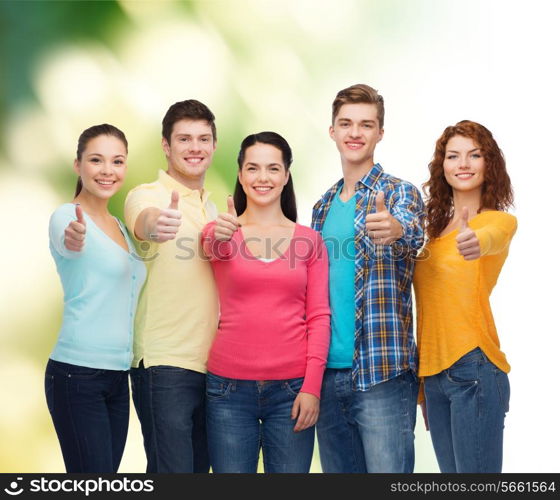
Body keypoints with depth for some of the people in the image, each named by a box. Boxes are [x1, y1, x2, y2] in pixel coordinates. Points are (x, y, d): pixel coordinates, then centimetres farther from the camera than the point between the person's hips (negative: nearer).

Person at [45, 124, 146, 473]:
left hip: (119, 375, 8)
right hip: (78, 375, -7)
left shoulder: (120, 226, 15)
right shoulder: (67, 216, -8)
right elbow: (66, 242, -32)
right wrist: (73, 238, -55)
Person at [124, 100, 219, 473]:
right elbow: (144, 220, -33)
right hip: (165, 364, -7)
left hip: (210, 365, 7)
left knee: (200, 468, 13)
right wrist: (155, 225, -55)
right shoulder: (148, 196, -7)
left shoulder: (212, 209, 16)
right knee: (173, 470, -10)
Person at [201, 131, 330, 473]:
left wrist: (312, 387, -6)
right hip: (230, 386, 0)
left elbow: (319, 317, 3)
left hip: (293, 389, 1)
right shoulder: (220, 232, 5)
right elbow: (212, 250, -19)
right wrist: (219, 237, -43)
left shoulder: (309, 239, 7)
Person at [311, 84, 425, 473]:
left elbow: (413, 231, -26)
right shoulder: (323, 206, 15)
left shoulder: (400, 193, -2)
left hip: (382, 372, -6)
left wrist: (396, 229, -50)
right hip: (328, 373, 6)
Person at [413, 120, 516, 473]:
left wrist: (477, 243, -52)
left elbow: (491, 237, -28)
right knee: (450, 471, 10)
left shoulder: (500, 220, -3)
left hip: (474, 368, -6)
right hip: (433, 373, 6)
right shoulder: (434, 228, 14)